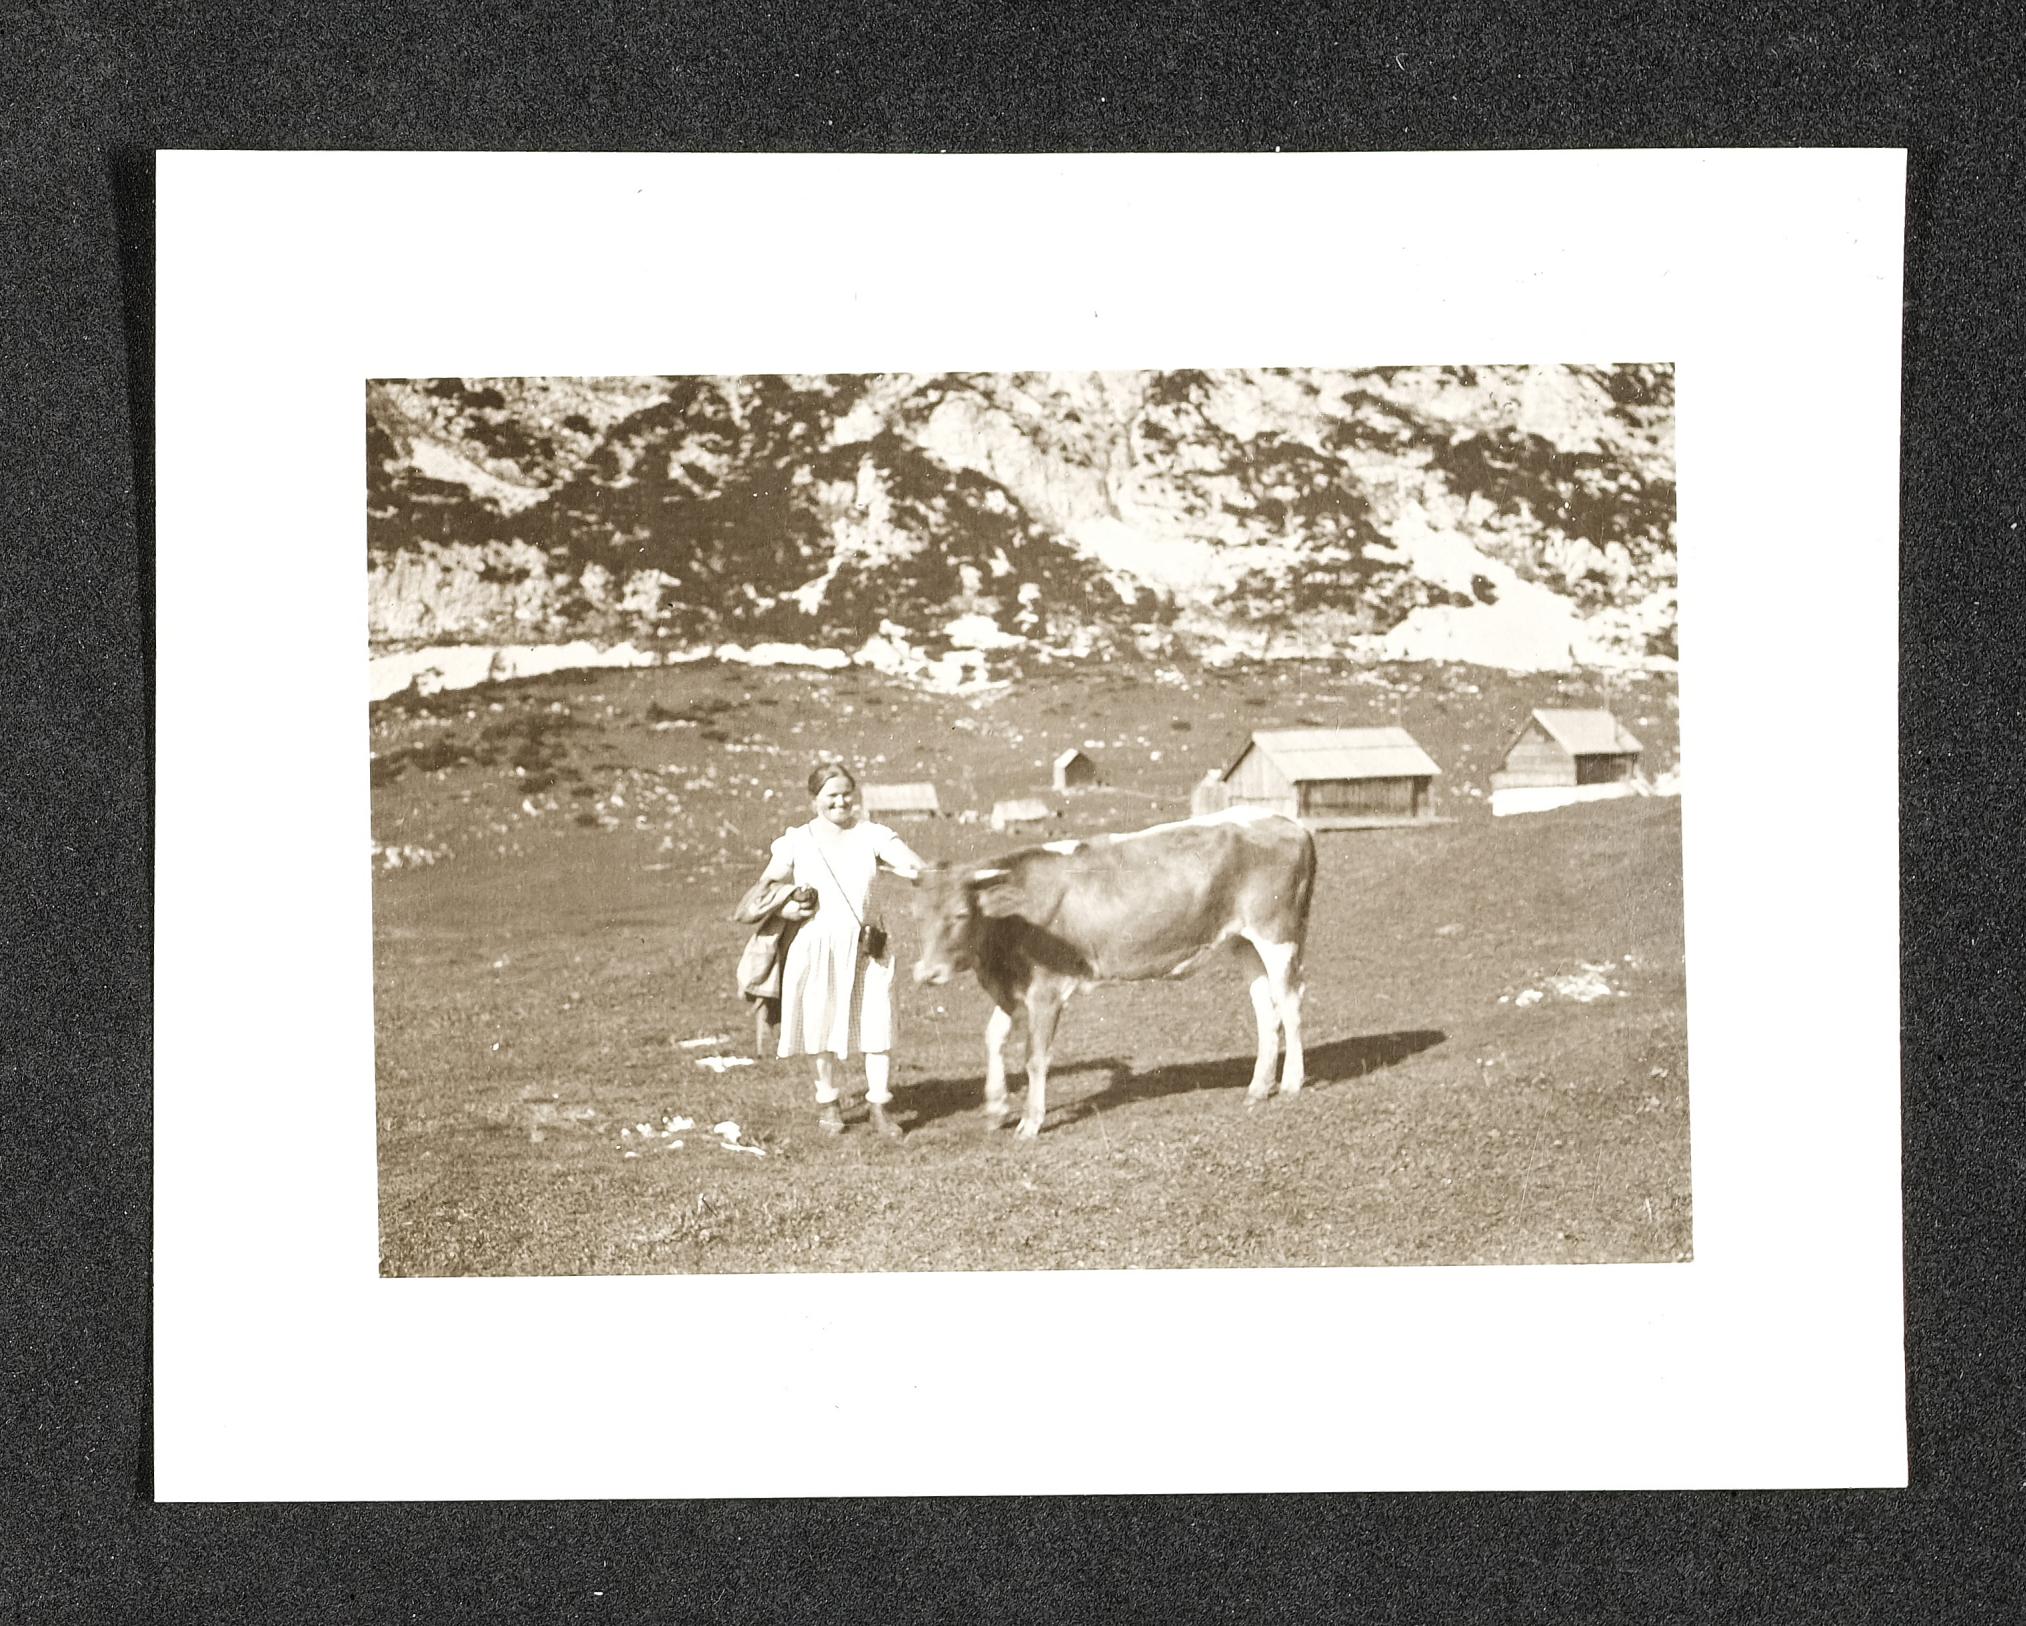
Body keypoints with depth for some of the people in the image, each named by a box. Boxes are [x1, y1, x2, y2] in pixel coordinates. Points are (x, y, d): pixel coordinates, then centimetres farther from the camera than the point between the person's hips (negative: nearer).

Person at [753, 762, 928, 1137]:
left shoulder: (870, 835, 0)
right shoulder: (797, 842, 1)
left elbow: (906, 860, -16)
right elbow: (765, 888, 10)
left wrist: (922, 872, -39)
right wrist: (785, 907, -11)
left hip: (866, 947, 0)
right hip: (816, 948, 0)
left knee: (877, 1024, -4)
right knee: (822, 1026, 10)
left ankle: (880, 1106, 5)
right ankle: (828, 1102, 26)